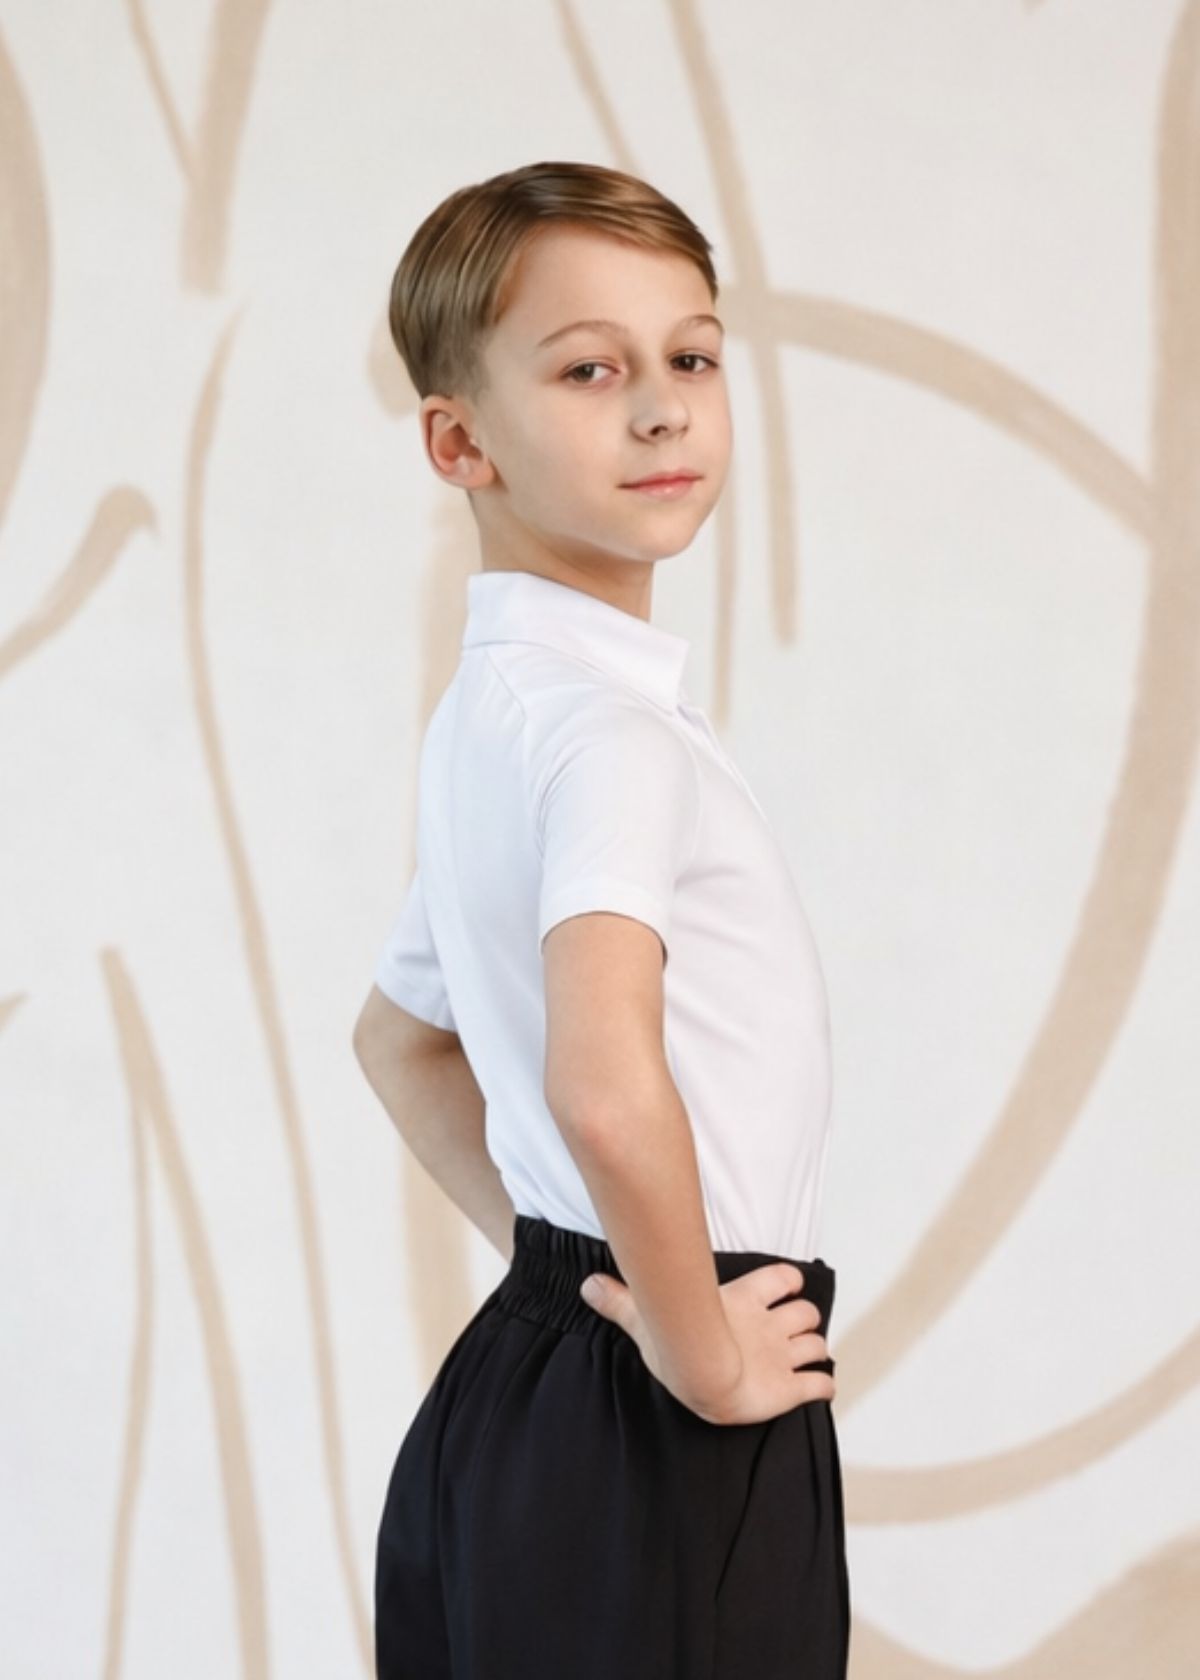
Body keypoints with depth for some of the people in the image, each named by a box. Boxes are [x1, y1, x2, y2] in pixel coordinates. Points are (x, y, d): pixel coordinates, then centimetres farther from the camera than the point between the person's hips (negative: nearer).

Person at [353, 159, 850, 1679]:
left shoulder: (484, 718, 11)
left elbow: (398, 1039, 26)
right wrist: (701, 1354, -20)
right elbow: (607, 1084, -34)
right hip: (662, 1454, -9)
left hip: (517, 1384, 9)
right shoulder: (610, 727, -19)